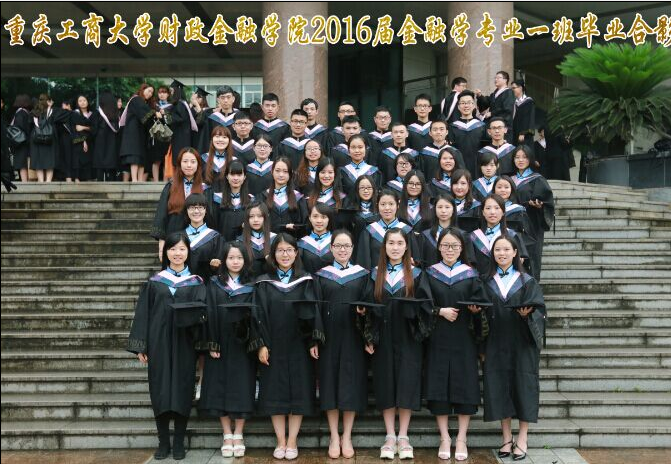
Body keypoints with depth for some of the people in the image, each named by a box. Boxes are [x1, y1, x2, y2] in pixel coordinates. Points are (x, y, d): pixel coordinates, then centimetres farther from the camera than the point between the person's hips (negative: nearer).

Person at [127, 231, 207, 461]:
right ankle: (163, 442, 13)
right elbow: (143, 313, 5)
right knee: (160, 391, 2)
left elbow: (202, 311, -2)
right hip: (159, 343, 1)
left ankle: (179, 443, 12)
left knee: (182, 390, 2)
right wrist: (141, 346, -1)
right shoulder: (155, 281, 7)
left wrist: (202, 343, -17)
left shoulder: (196, 282, 6)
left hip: (184, 345, -1)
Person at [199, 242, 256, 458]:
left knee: (242, 389, 0)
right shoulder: (214, 284, 4)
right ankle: (227, 436, 11)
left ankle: (238, 435, 10)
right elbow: (210, 314, -2)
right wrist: (212, 344, -10)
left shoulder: (251, 286, 6)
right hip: (221, 343, 0)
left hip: (243, 345, 0)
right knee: (220, 388, 1)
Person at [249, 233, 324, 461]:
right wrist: (261, 345, -8)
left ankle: (292, 442, 10)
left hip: (298, 347, 0)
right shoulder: (264, 283, 4)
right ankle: (280, 441, 12)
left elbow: (313, 312, 2)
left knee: (298, 393, 1)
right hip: (273, 346, 0)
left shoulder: (306, 281, 4)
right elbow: (258, 315, 0)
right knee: (275, 393, 2)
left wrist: (313, 342, -6)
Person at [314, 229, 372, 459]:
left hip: (353, 336, 0)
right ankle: (334, 437, 10)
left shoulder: (362, 275, 8)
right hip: (328, 336, 0)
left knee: (351, 383, 0)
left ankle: (346, 437, 9)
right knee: (330, 382, 1)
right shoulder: (321, 275, 7)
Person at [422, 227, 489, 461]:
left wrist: (475, 309, -17)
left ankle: (461, 439, 9)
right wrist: (441, 311, -15)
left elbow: (482, 304, 4)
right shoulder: (429, 274, 6)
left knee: (464, 388, -1)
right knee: (439, 388, -1)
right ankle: (444, 438, 10)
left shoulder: (470, 274, 6)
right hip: (437, 339, 0)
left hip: (464, 339, 0)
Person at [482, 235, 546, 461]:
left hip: (522, 343, -2)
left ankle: (522, 440, 8)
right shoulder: (487, 282, 9)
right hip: (496, 344, 2)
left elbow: (539, 309, -4)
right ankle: (506, 438, 12)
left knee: (523, 387, -1)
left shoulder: (527, 281, 3)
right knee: (500, 388, 2)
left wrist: (528, 313, -24)